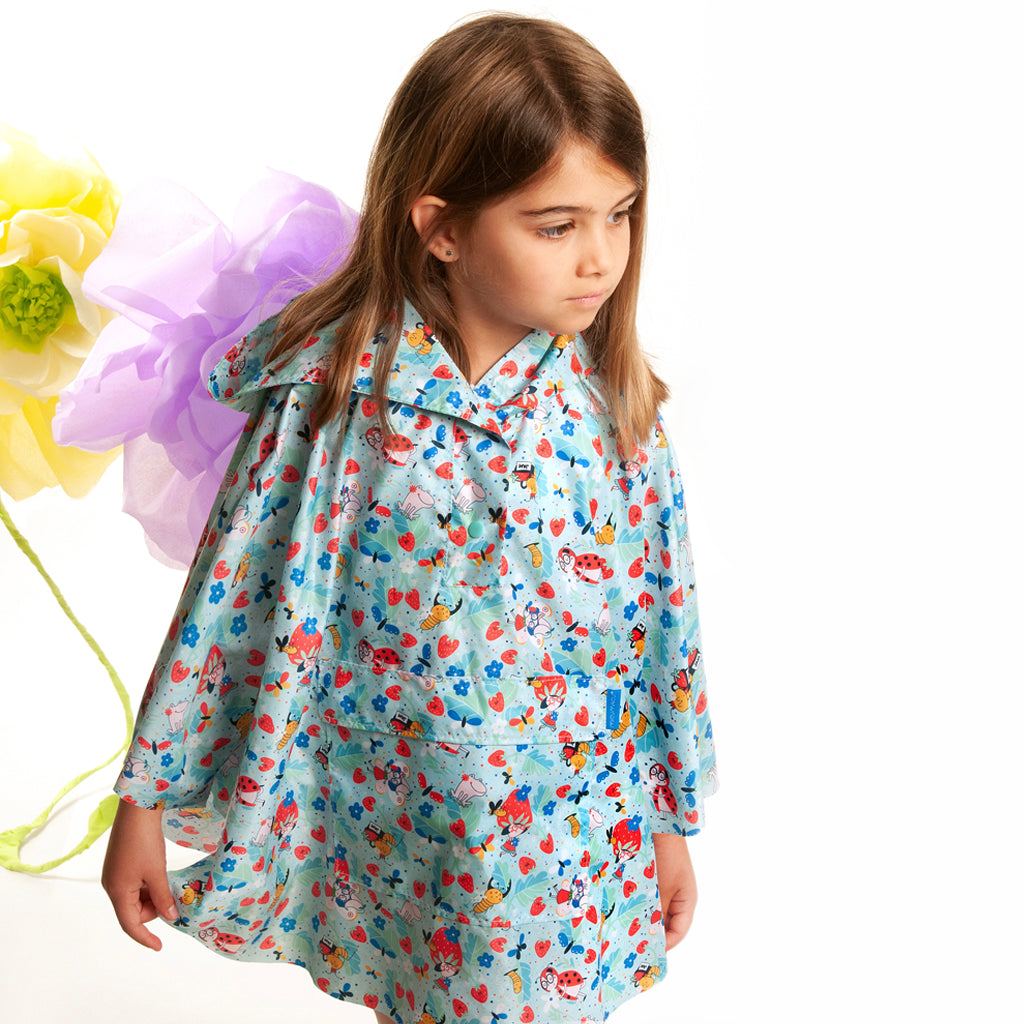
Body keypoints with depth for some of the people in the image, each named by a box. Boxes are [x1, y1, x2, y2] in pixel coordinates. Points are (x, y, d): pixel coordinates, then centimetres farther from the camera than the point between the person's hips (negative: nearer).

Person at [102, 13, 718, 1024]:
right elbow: (232, 605, -10)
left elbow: (664, 618, -1)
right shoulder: (332, 397, -18)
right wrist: (143, 803, -4)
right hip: (391, 837, -1)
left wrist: (671, 823, 6)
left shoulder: (608, 397, -10)